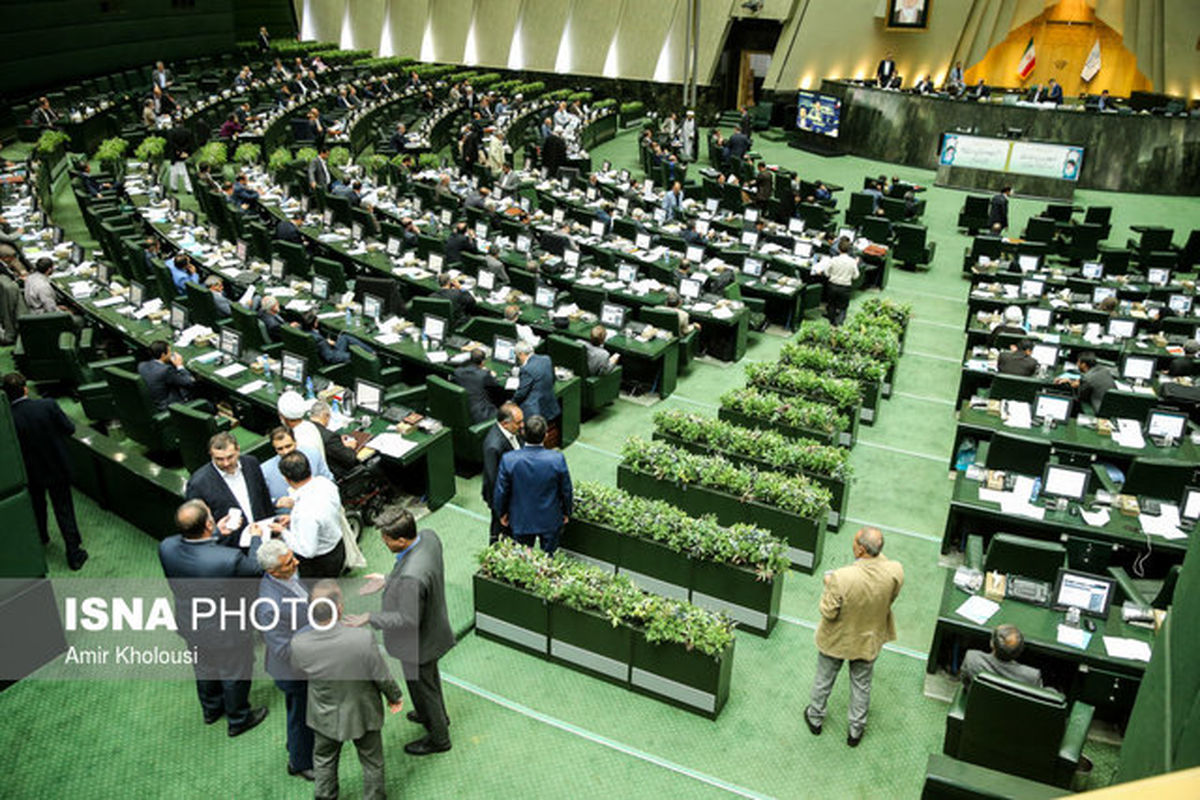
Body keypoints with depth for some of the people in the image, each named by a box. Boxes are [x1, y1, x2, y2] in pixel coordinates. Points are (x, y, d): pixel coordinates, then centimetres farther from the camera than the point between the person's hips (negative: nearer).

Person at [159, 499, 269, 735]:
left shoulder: (166, 548, -26)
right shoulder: (230, 559, -40)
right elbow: (255, 569, -18)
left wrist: (216, 534, 2)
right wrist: (256, 538, -3)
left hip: (190, 626, 5)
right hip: (227, 632, -5)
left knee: (204, 668, 33)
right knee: (234, 674, 24)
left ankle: (211, 709, 59)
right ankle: (238, 719, 48)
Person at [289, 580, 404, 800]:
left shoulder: (298, 644, -29)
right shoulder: (363, 639, -35)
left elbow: (298, 669, -5)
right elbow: (382, 676, -19)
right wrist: (394, 696, 2)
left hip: (324, 716, 2)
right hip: (362, 713, -1)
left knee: (324, 762, 29)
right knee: (372, 762, 25)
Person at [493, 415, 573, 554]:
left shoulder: (508, 460, -23)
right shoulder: (558, 459, -23)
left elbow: (501, 492, -10)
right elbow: (566, 491, -9)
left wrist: (502, 513, 9)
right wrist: (566, 512, 9)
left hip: (521, 521, 0)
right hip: (550, 520, 0)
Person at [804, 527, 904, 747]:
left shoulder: (841, 578, -38)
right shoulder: (895, 572, -28)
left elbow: (828, 612, -25)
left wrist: (828, 586, -8)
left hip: (836, 640, -2)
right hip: (869, 641, 3)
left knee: (824, 680, 25)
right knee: (861, 685, 27)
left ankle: (815, 719, 48)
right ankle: (856, 731, 45)